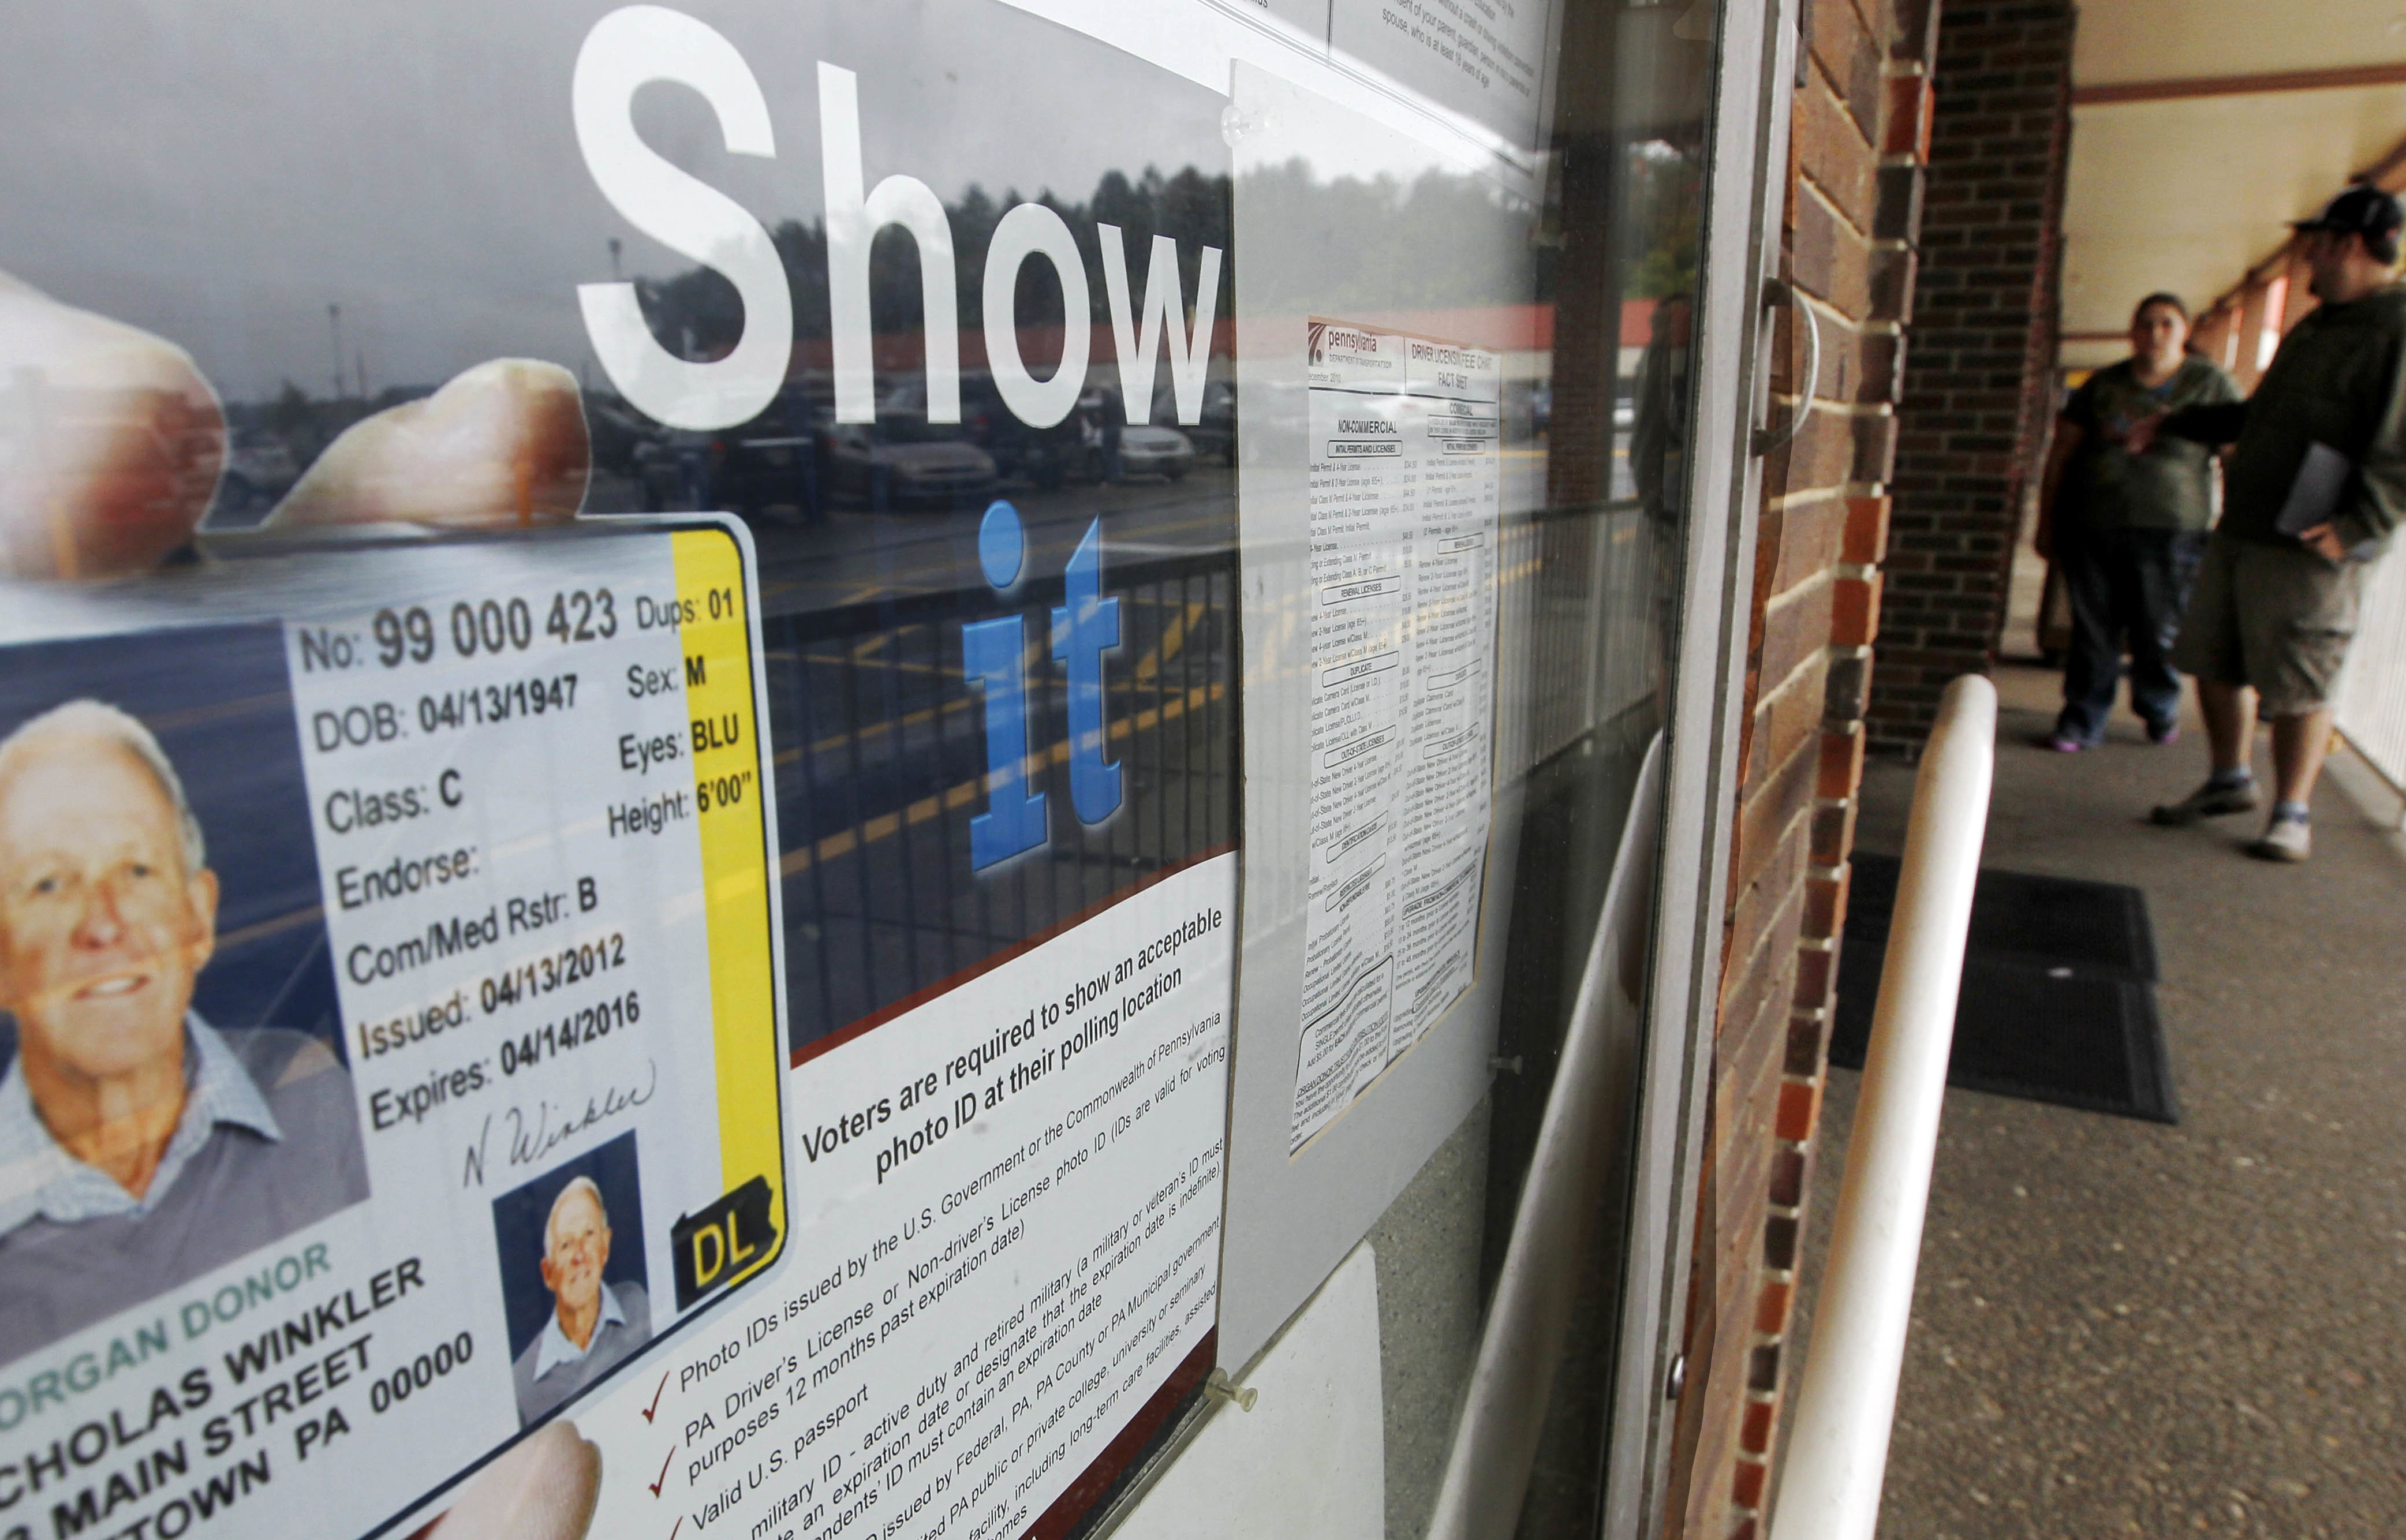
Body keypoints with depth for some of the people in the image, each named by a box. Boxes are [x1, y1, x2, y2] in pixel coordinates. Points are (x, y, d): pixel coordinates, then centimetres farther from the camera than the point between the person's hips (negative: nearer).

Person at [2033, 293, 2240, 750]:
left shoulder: (2211, 385, 5)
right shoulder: (2103, 384, 10)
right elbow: (2062, 452, 11)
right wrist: (2046, 524, 7)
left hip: (2168, 529, -1)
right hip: (2090, 525, 2)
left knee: (2159, 633, 3)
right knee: (2093, 630, 3)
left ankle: (2160, 711, 27)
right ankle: (2082, 722, 12)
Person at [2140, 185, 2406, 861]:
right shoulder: (2316, 327, 19)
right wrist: (2174, 423, 31)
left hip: (2309, 547, -9)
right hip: (2240, 529, 9)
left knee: (2297, 686, -3)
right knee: (2214, 663, 15)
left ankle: (2292, 813, 10)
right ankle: (2230, 781, 31)